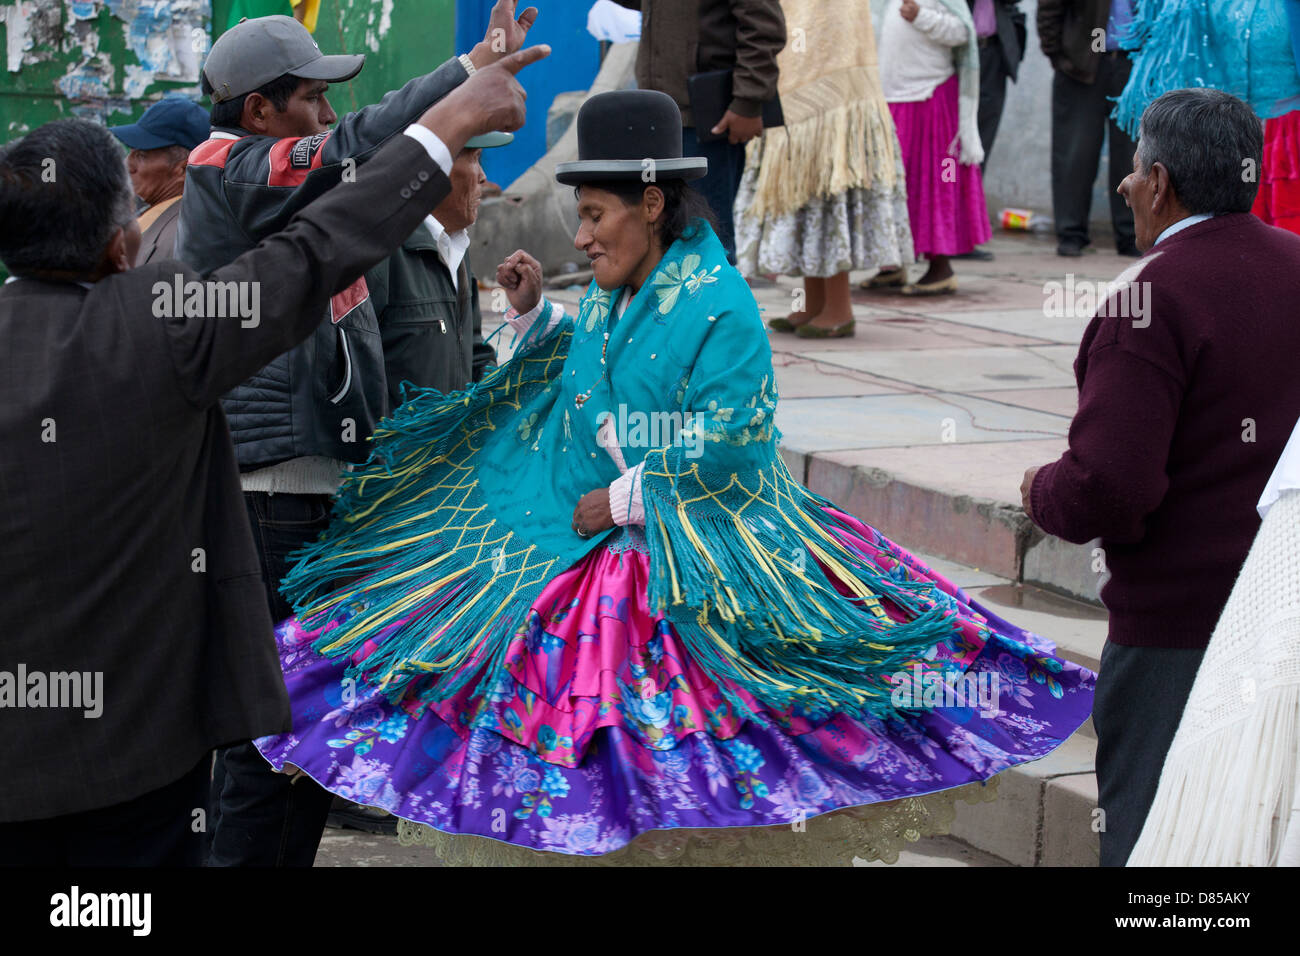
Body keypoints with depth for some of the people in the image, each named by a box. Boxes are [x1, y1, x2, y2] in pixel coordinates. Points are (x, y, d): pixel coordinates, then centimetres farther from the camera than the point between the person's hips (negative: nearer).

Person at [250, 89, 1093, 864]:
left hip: (698, 554, -7)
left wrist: (623, 502, -15)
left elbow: (724, 449, -20)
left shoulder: (721, 307, -17)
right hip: (593, 535, 8)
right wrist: (535, 311, 9)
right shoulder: (611, 298, 7)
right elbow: (577, 384, 24)